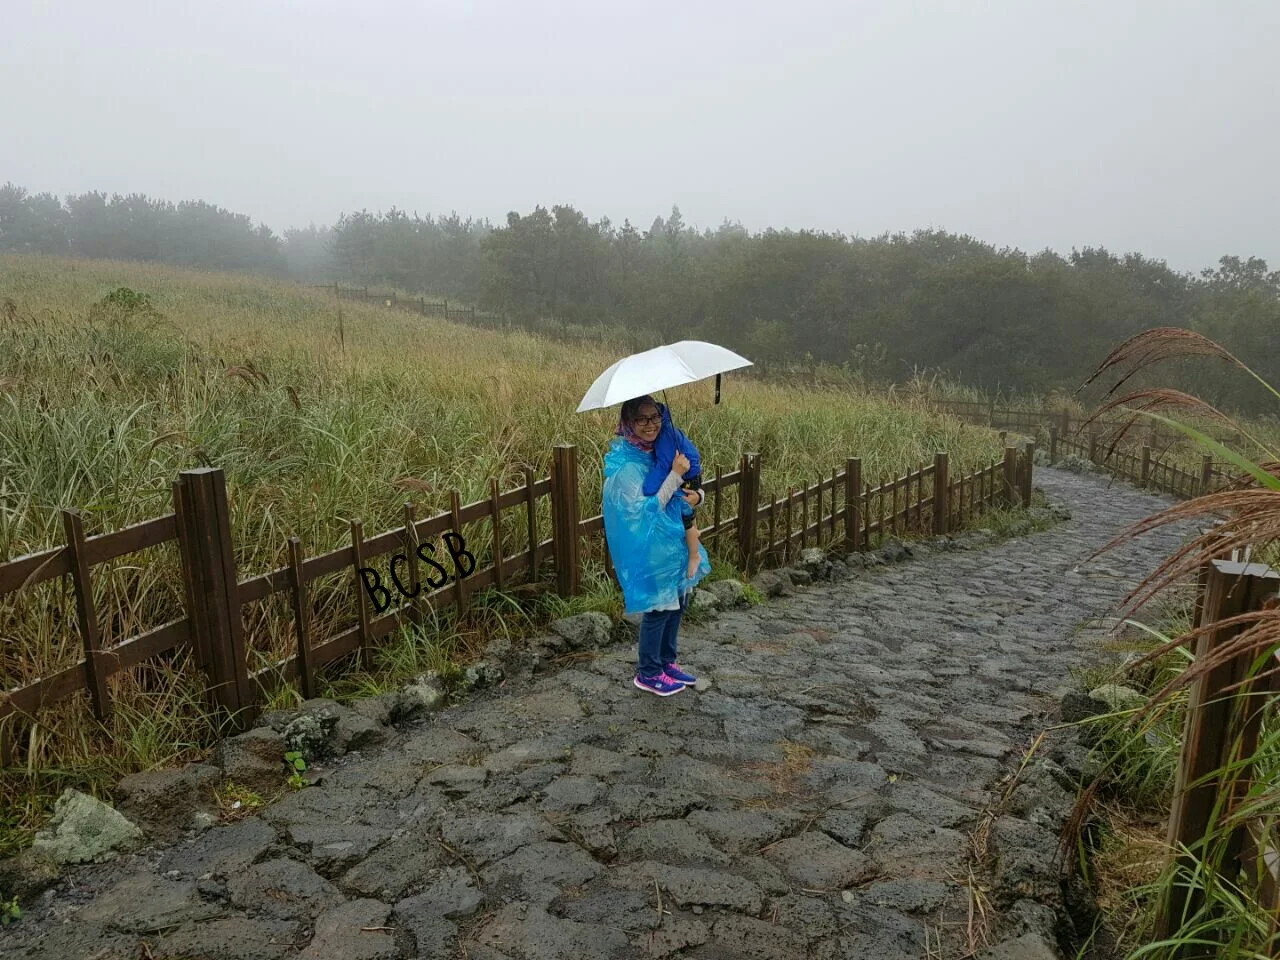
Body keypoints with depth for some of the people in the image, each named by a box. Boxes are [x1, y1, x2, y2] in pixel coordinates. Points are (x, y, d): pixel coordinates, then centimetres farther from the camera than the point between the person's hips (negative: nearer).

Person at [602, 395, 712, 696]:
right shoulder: (626, 465, -20)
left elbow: (688, 488, 15)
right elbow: (647, 510, -23)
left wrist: (696, 495, -9)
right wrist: (676, 474, -26)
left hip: (673, 542, 8)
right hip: (649, 549, -8)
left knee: (678, 602, 16)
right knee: (659, 608, 1)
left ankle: (668, 661, 33)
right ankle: (648, 674, 18)